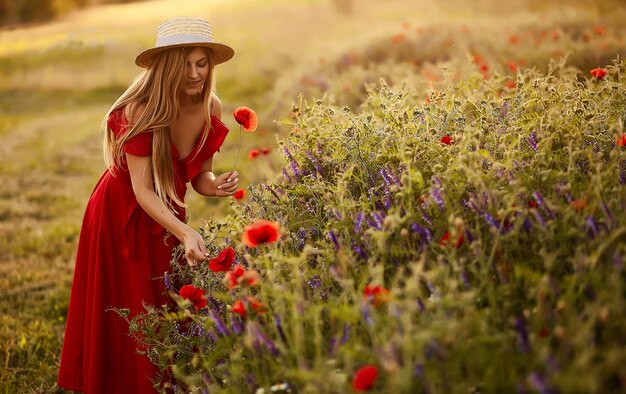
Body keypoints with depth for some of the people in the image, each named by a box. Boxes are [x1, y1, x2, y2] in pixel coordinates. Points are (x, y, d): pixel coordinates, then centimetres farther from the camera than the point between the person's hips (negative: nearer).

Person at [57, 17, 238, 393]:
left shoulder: (211, 110, -10)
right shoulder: (140, 111, -27)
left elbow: (199, 177, 0)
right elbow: (143, 191, -29)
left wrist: (217, 185, -24)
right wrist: (185, 233, -42)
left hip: (165, 214, 5)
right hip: (121, 217, -5)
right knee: (124, 319, 3)